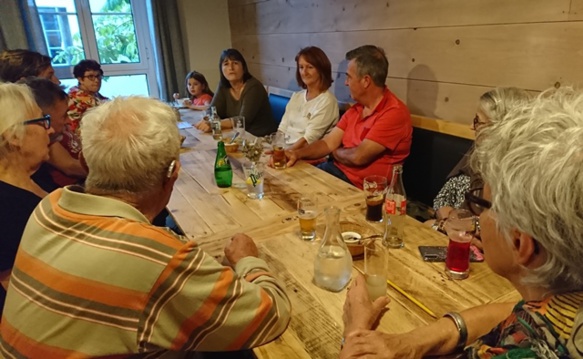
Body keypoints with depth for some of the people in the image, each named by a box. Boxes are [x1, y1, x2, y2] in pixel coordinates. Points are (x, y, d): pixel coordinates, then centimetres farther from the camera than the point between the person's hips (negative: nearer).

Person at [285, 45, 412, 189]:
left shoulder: (394, 113, -18)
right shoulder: (355, 109, 11)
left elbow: (358, 157, -22)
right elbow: (329, 142, 5)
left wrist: (334, 152, -1)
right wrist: (297, 153, -11)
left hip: (361, 188, -7)